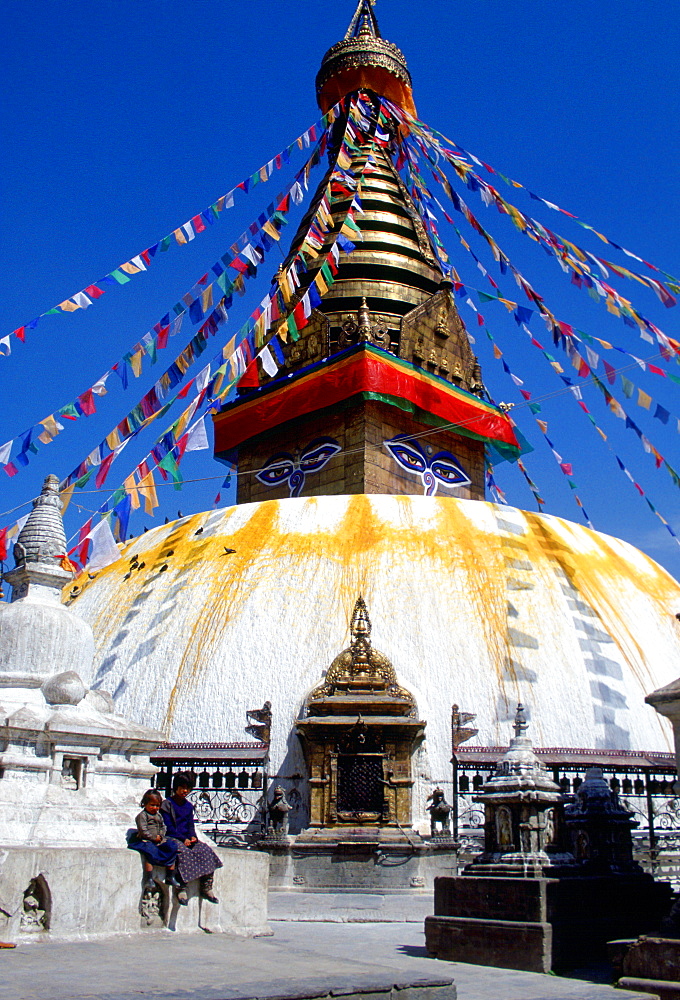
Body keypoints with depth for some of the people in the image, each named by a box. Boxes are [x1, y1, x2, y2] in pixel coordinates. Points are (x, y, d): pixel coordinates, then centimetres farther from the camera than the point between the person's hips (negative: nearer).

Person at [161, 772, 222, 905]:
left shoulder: (188, 806, 20)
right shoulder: (167, 804, 0)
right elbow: (168, 827, -7)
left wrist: (193, 837, -5)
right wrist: (183, 839, -17)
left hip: (187, 838, 6)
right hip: (172, 838, -6)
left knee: (206, 851, -19)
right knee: (183, 852, -38)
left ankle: (206, 888, -16)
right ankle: (181, 889, -35)